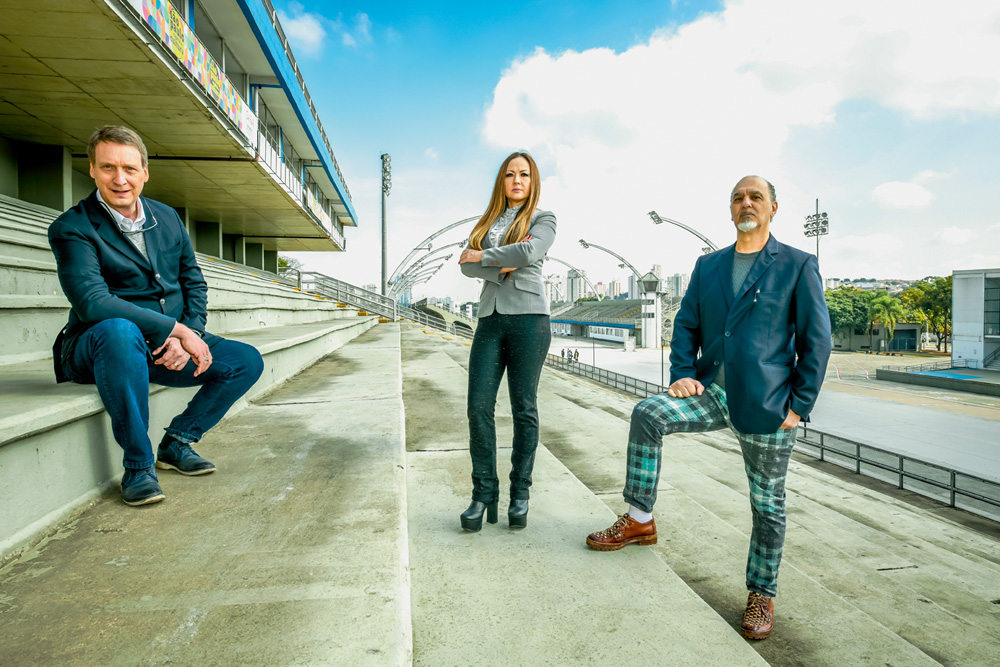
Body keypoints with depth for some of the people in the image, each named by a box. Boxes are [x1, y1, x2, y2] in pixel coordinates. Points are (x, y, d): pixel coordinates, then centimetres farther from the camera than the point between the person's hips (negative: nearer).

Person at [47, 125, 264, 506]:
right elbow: (92, 303, -24)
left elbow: (194, 282, 10)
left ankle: (177, 442, 4)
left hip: (167, 346, 6)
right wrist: (175, 329, -27)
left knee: (247, 360, -8)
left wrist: (189, 335, -9)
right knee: (119, 331, -40)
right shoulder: (71, 229, -10)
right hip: (96, 347, -5)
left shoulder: (168, 218, 9)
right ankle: (138, 465, -25)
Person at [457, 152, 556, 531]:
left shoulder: (542, 219, 10)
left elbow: (527, 252, -12)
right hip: (490, 318, 4)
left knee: (523, 408, 0)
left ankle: (520, 494, 10)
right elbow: (467, 266, 6)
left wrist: (482, 256, -2)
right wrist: (501, 270, -10)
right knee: (479, 406, -5)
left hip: (528, 318, -3)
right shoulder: (487, 222, 21)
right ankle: (484, 494, 4)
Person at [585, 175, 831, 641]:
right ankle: (639, 521, -6)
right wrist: (682, 373, -3)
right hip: (714, 392, 3)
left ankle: (762, 595, 27)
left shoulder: (798, 266, -1)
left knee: (767, 503, 7)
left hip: (766, 406, -3)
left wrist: (799, 406, -7)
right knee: (647, 415, -20)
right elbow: (686, 324, 13)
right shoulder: (708, 266, 11)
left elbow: (817, 341, -2)